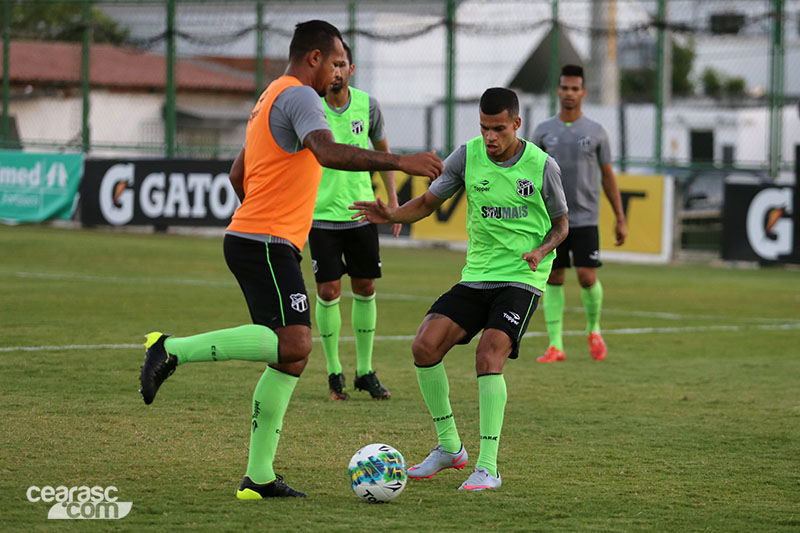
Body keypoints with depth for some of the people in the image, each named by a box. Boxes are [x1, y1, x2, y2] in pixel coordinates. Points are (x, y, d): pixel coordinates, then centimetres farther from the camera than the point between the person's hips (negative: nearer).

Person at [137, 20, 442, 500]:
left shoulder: (272, 99, 24)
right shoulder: (299, 96, -8)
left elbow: (238, 175, 31)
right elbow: (328, 153, -27)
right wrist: (400, 162, -28)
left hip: (250, 240, 11)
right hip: (267, 244, -11)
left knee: (291, 358, 6)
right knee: (292, 344, -23)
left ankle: (259, 478, 2)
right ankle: (173, 349, -18)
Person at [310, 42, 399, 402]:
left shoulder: (367, 106, -2)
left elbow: (382, 150, 14)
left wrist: (393, 200, 12)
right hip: (322, 213, -3)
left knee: (365, 288, 6)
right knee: (328, 291, -5)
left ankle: (365, 371, 18)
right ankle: (334, 372, 10)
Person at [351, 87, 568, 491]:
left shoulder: (542, 166, -7)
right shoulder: (468, 155, -1)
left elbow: (560, 223, 6)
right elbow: (427, 203, 7)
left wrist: (541, 250, -15)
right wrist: (392, 215, -14)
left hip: (522, 277, -4)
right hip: (477, 274, 4)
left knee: (488, 355, -24)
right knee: (425, 346, -13)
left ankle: (488, 467, -18)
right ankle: (449, 446, 5)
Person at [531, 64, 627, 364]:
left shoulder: (596, 133, 3)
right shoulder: (544, 132, 5)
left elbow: (608, 176, 8)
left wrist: (620, 219, 6)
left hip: (585, 218, -1)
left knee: (587, 278, -9)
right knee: (554, 280, -1)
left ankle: (593, 330, 18)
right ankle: (555, 345, 1)